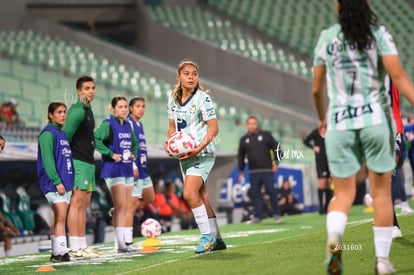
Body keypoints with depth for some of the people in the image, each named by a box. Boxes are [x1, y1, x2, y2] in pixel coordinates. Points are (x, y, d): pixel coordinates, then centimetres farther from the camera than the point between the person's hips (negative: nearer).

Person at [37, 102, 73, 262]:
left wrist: (71, 182, 15)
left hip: (66, 183, 8)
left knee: (58, 218, 8)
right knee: (60, 217, -14)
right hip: (54, 183, -8)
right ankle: (60, 252, -16)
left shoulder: (63, 134, 18)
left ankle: (57, 253, 10)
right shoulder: (48, 133, -8)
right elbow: (48, 159, -15)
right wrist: (57, 181, -20)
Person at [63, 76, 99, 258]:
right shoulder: (77, 110, -12)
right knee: (76, 203, -11)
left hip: (88, 163, 10)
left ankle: (82, 245, 13)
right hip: (78, 162, -10)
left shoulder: (88, 110, 18)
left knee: (84, 205, 10)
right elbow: (65, 135, -18)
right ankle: (75, 247, -13)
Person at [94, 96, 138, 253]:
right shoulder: (108, 124, -9)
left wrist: (134, 153, 12)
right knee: (120, 206, -13)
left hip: (127, 169, 7)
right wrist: (111, 154, -20)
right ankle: (121, 244, -15)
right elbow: (95, 139, -22)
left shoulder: (128, 125, 13)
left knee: (124, 207, 8)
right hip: (113, 170, -7)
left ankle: (121, 242, 14)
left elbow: (134, 142, 31)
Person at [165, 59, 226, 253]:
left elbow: (213, 128, -15)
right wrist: (168, 142, -3)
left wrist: (199, 148, -25)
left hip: (202, 154, -7)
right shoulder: (173, 98, 7)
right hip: (184, 155, 7)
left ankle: (207, 236, -10)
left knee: (189, 193, -20)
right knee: (200, 197, 10)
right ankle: (216, 239, 20)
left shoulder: (202, 98, -12)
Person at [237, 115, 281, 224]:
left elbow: (276, 147, 5)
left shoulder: (266, 135, 3)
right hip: (253, 172, 3)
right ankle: (257, 217, 5)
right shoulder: (244, 139, 10)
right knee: (255, 194, 1)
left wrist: (276, 162, -4)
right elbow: (240, 156, 17)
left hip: (267, 170, -3)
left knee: (271, 191, -4)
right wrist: (241, 171, 15)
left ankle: (276, 214, 8)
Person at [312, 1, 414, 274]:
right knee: (381, 192, 11)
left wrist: (323, 118, 29)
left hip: (339, 124, 1)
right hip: (376, 119, -1)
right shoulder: (378, 34, -1)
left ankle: (334, 236, -23)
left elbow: (317, 89, 11)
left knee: (343, 193, 7)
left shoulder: (326, 38, 5)